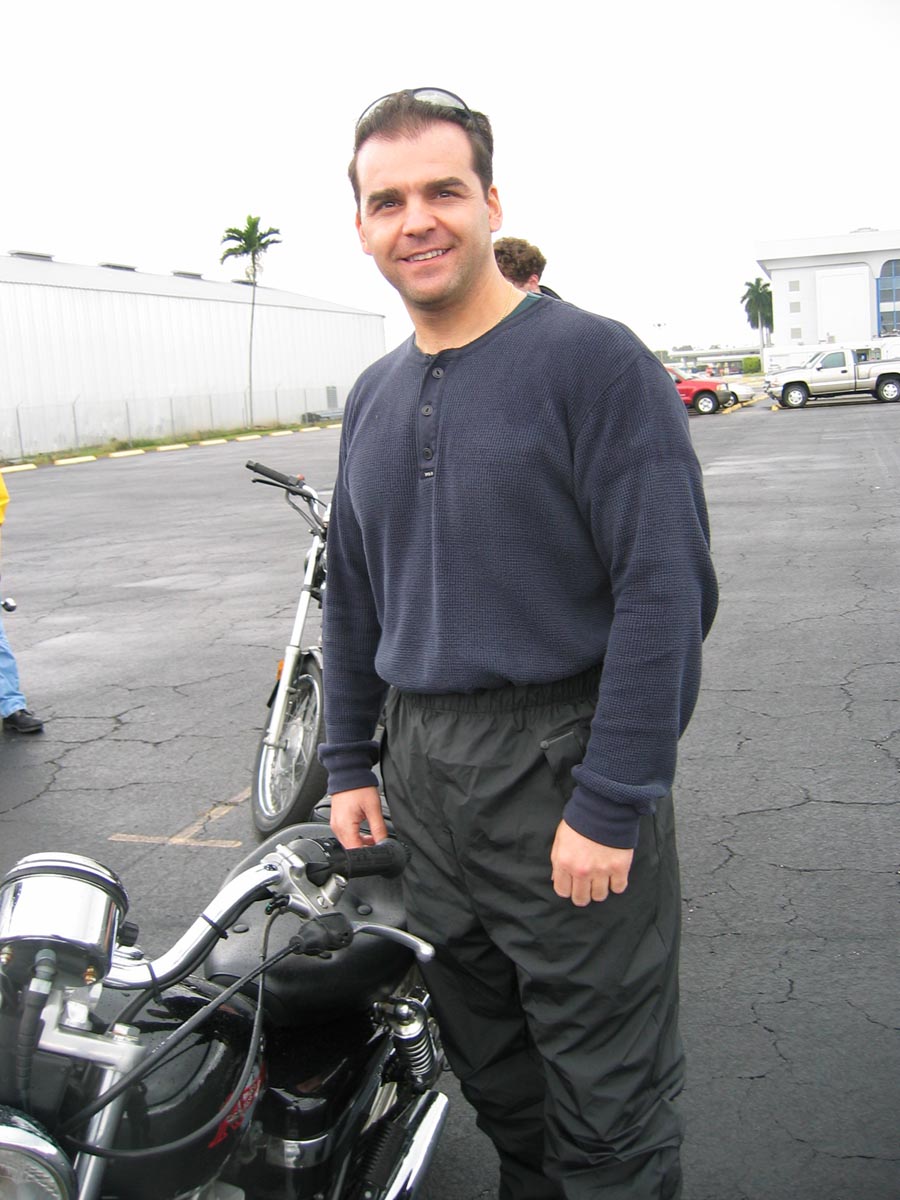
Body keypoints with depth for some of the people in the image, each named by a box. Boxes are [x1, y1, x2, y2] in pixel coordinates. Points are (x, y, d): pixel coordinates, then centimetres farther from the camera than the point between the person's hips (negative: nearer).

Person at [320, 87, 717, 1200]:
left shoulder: (594, 359, -9)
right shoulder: (373, 396, 12)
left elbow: (667, 592, -15)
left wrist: (612, 804, -18)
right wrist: (349, 762, 14)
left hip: (563, 771, -6)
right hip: (422, 771, 6)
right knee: (494, 1078, 20)